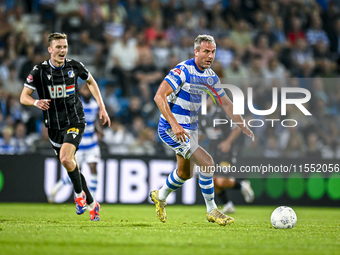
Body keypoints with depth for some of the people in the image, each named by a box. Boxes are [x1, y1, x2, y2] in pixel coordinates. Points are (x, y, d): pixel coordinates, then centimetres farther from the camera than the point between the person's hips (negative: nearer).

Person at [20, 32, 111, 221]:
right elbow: (24, 97, -9)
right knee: (71, 165, 8)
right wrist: (36, 102, -32)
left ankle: (80, 195, -3)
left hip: (75, 122, -2)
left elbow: (91, 81, 16)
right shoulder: (39, 71, -7)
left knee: (66, 158, -25)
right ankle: (92, 205, 24)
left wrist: (102, 107, 11)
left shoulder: (74, 66, -4)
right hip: (54, 126, 2)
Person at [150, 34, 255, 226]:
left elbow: (226, 103, 15)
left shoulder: (211, 77, 4)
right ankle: (212, 211, -7)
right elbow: (159, 96, -26)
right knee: (207, 162, -19)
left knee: (186, 173, 20)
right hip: (172, 128, -9)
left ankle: (160, 196, 46)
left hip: (191, 128, 9)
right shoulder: (182, 71, -20)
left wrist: (244, 126, 8)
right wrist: (174, 124, -33)